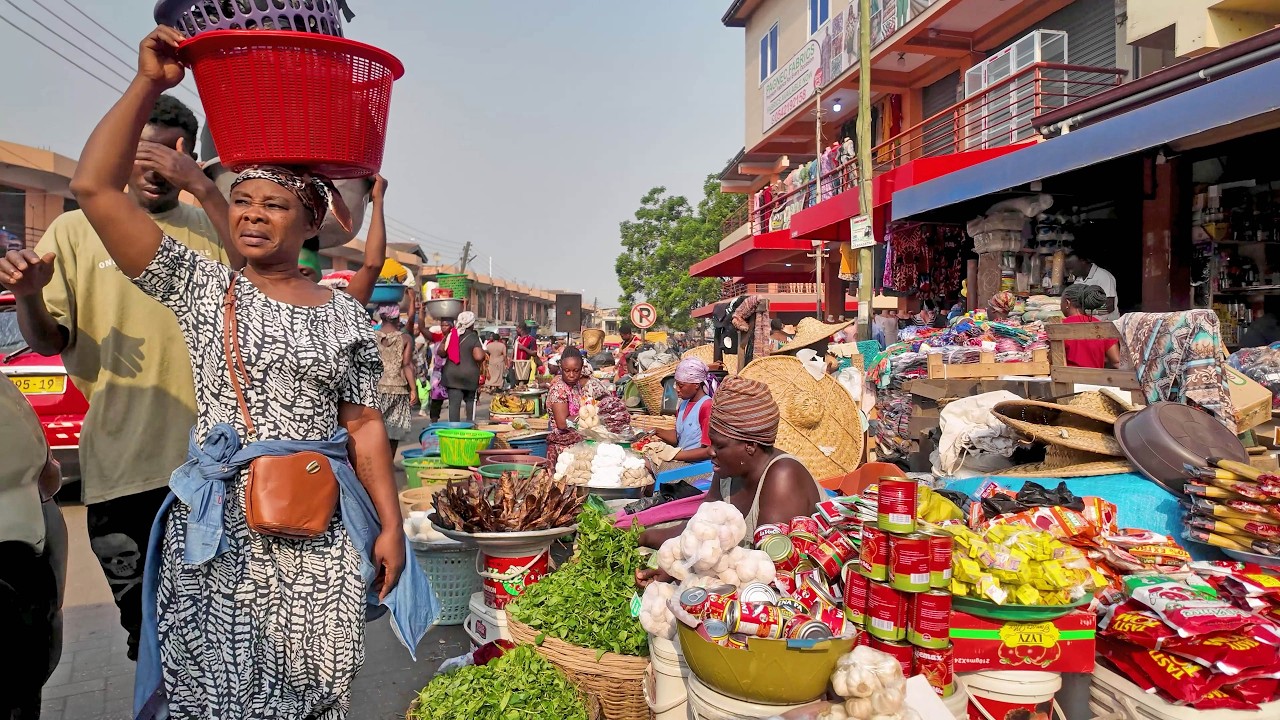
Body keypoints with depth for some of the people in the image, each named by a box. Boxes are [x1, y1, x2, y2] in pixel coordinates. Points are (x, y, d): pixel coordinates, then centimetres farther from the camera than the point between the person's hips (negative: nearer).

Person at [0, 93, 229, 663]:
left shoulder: (211, 226, 6)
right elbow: (49, 343, 6)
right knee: (143, 616, 13)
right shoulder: (76, 229, 7)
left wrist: (203, 187, -23)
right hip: (119, 461, 1)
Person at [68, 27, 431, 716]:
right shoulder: (201, 287, 4)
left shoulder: (345, 314, 6)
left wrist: (390, 527, 1)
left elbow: (365, 427, 6)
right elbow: (94, 187, -5)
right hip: (219, 527, -1)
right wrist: (149, 83, -7)